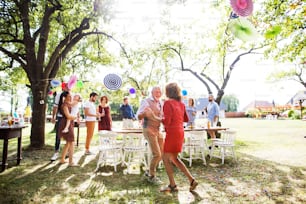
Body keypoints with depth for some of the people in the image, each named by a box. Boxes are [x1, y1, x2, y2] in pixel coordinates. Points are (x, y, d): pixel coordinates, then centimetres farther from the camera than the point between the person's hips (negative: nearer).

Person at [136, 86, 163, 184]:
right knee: (157, 154, -10)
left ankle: (150, 171, 26)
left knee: (162, 153, 8)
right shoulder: (146, 101, -9)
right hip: (149, 130, -7)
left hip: (158, 130, 8)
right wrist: (144, 112, -37)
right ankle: (151, 176, 11)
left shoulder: (160, 103, 11)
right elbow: (139, 116, -16)